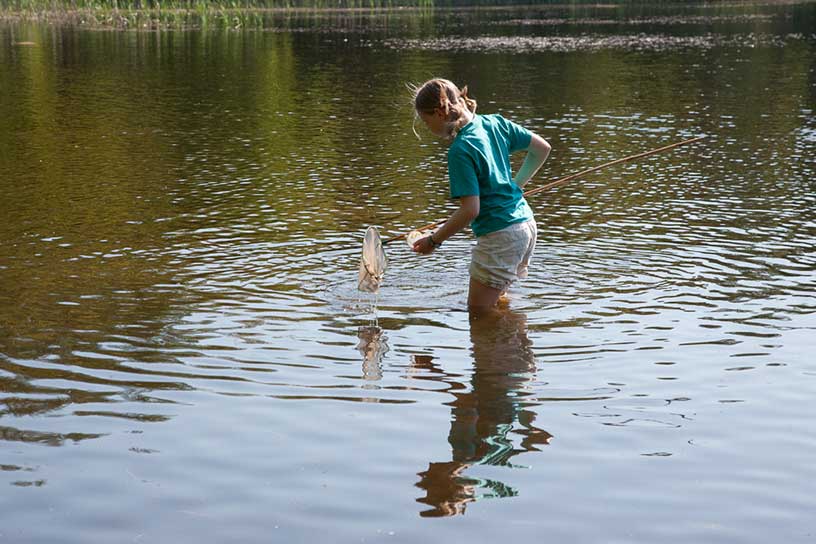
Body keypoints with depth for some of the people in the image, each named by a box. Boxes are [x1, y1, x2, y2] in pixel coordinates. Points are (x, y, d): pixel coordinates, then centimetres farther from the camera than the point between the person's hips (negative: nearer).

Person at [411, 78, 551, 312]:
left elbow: (470, 210, -22)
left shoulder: (460, 150, -19)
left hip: (499, 236, -9)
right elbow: (542, 148, 12)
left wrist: (433, 240, -11)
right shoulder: (495, 122, 4)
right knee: (495, 302, 20)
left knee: (478, 311, 1)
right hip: (527, 224, 9)